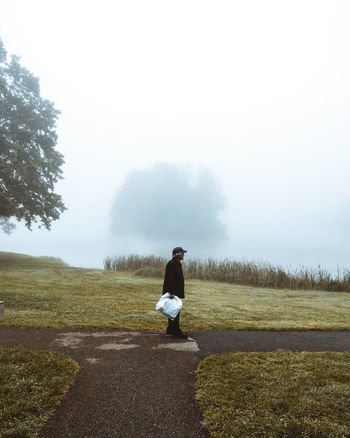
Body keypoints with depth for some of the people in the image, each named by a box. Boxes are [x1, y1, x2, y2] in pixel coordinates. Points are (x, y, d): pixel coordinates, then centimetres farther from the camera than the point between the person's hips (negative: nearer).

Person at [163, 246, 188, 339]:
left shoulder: (177, 264, 17)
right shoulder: (171, 264, -16)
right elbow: (169, 279, -22)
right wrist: (171, 292, -25)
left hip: (176, 292, 11)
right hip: (172, 292, -11)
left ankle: (170, 329, 23)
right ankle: (176, 331, -1)